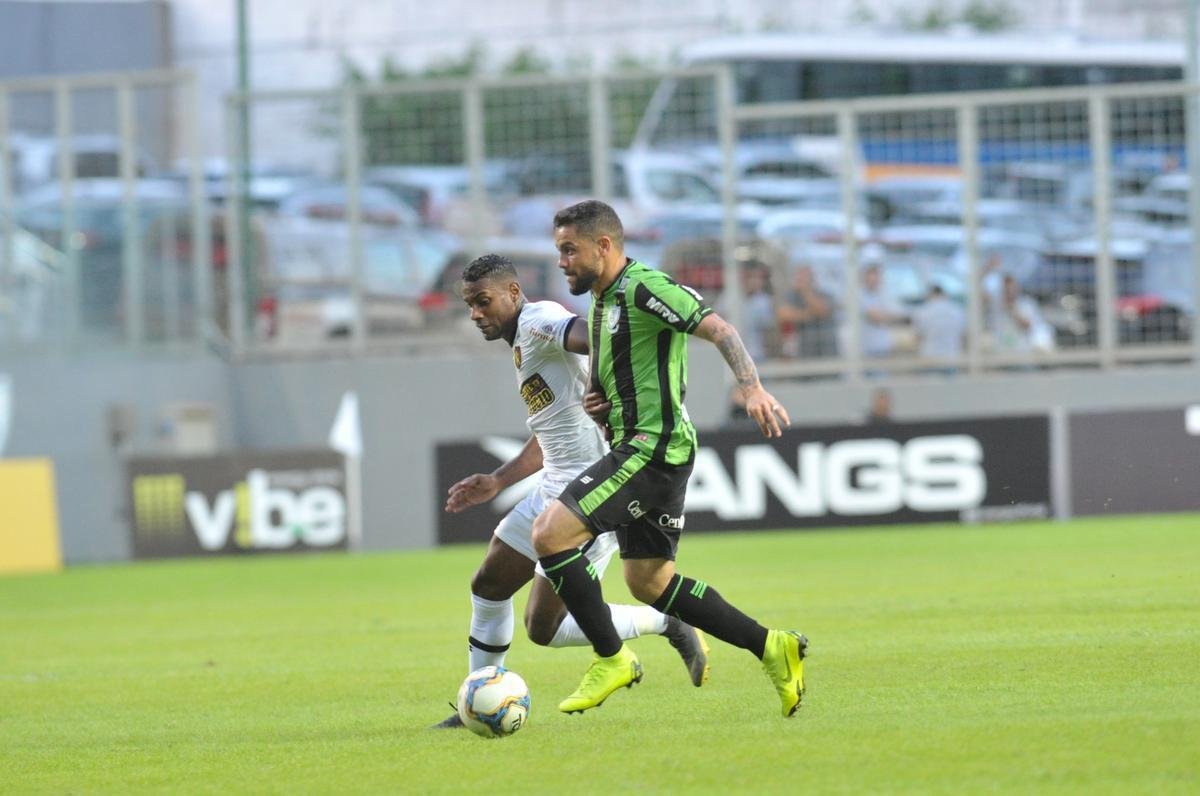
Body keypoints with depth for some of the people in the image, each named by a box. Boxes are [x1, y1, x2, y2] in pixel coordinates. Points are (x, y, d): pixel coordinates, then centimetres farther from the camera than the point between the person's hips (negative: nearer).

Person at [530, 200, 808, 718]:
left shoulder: (643, 287, -11)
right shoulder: (602, 302, 19)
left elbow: (719, 330, -19)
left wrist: (752, 388, -34)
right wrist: (601, 405, 8)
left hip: (653, 447, -11)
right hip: (639, 448, 11)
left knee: (550, 534, -17)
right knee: (648, 581, 13)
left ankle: (611, 658, -9)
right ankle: (771, 648, 16)